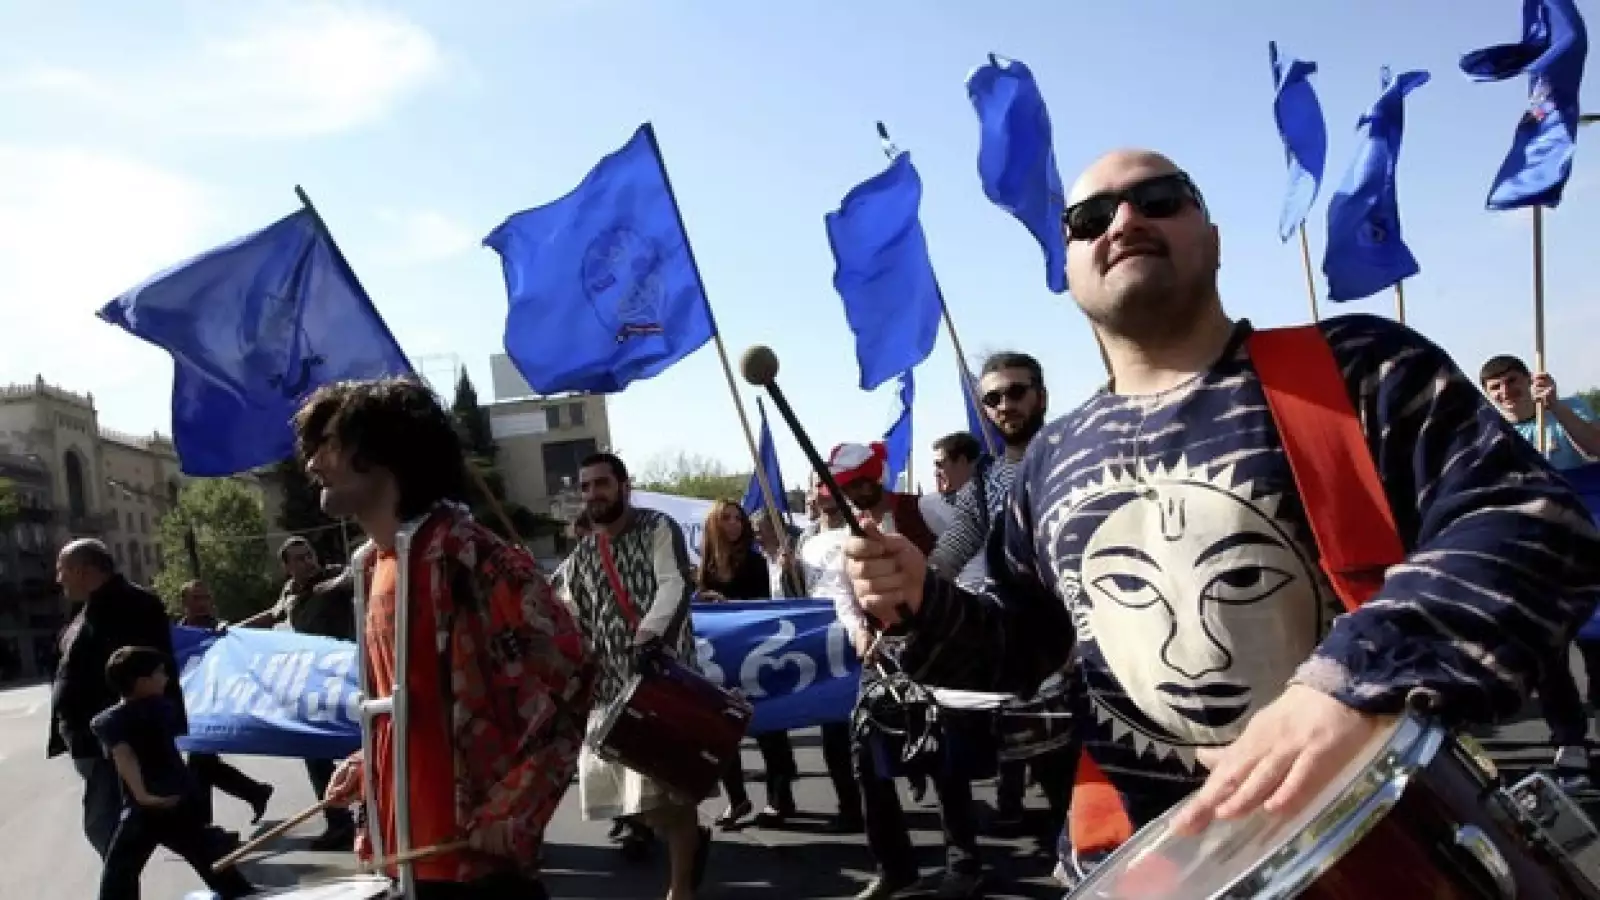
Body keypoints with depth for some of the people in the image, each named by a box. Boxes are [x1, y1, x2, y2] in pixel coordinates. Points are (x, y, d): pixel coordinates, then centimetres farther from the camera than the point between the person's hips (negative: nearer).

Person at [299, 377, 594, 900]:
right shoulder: (374, 565, 9)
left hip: (478, 852, -8)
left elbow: (570, 680, -18)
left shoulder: (472, 559, -18)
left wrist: (514, 812, -19)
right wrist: (367, 766, 9)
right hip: (409, 848, 8)